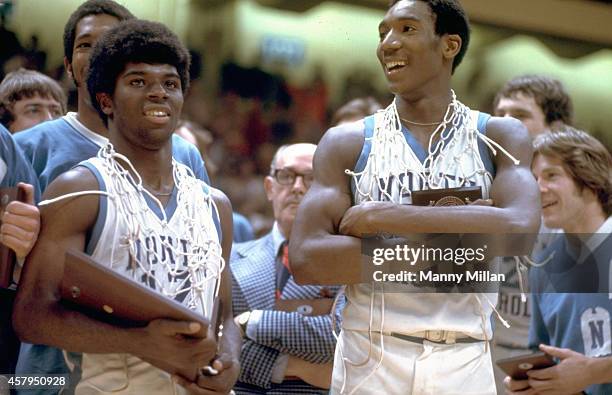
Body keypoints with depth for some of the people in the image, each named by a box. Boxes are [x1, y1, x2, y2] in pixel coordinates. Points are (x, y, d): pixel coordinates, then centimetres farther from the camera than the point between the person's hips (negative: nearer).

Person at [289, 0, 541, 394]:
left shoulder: (500, 137, 3)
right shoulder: (346, 143, 3)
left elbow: (519, 232, -16)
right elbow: (305, 260, -9)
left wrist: (381, 217, -14)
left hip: (464, 362, 0)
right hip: (369, 359, 0)